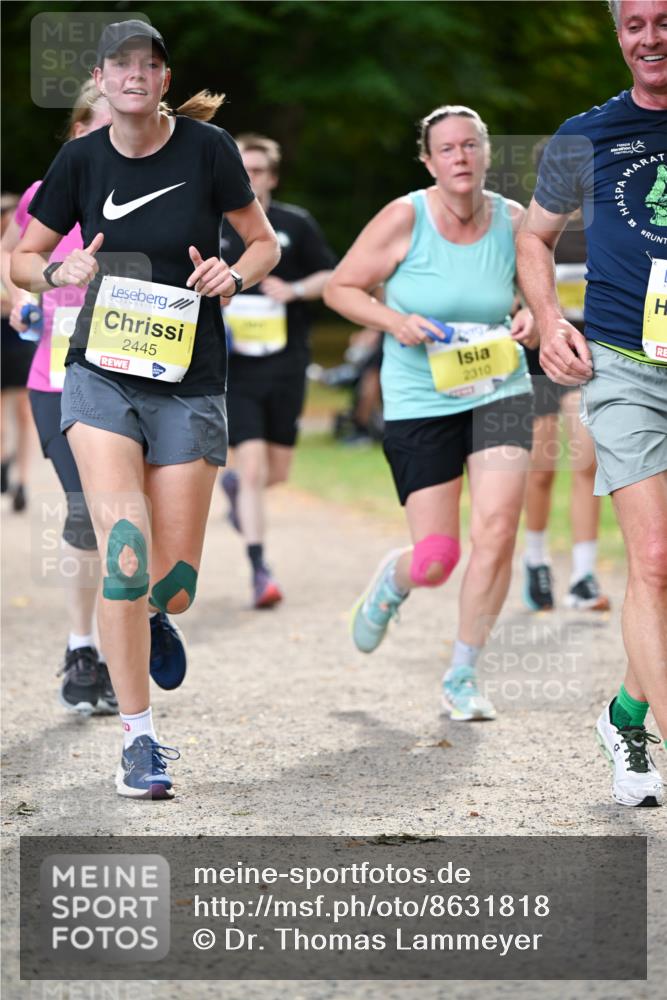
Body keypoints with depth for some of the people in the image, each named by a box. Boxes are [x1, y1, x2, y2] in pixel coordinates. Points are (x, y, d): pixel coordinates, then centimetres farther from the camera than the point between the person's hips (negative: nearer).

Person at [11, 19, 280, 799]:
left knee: (175, 583, 0)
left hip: (188, 384, 0)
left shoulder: (206, 148, -3)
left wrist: (235, 274, -14)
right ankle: (138, 740, -11)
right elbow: (22, 260, 10)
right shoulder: (82, 159, 1)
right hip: (102, 376, 0)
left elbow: (265, 242, 8)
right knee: (126, 555, -18)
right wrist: (59, 271, -12)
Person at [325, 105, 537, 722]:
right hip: (420, 402, -2)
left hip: (500, 392, 3)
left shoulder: (513, 221, 0)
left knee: (497, 530, -13)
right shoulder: (405, 219, -9)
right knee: (436, 562, -4)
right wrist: (394, 321, -17)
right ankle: (393, 580, 37)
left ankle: (462, 677, 4)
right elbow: (341, 288, -1)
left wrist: (532, 320, -4)